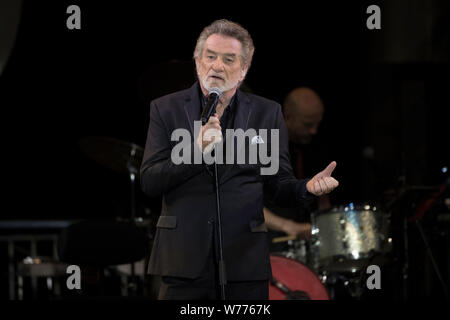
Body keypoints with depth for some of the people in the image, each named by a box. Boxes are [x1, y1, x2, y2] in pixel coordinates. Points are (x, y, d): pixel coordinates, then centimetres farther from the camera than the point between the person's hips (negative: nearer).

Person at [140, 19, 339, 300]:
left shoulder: (267, 113, 8)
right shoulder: (166, 109, 6)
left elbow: (279, 186, 8)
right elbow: (149, 182, -2)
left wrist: (307, 187, -15)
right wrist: (197, 150, -17)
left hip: (245, 261, 1)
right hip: (185, 261, 0)